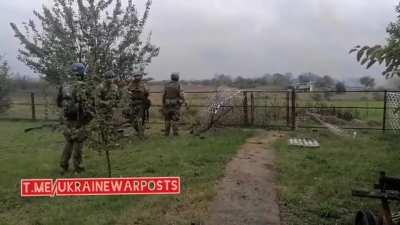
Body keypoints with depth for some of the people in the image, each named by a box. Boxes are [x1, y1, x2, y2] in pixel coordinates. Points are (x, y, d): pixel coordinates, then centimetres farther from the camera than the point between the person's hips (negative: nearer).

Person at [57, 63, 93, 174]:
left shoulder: (64, 86, 6)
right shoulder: (81, 86, -15)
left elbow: (59, 102, 13)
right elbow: (85, 103, -19)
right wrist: (89, 116, -6)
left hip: (67, 118, 6)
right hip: (78, 119, -6)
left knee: (69, 142, 18)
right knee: (78, 142, 4)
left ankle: (63, 165, 22)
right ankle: (77, 167, 11)